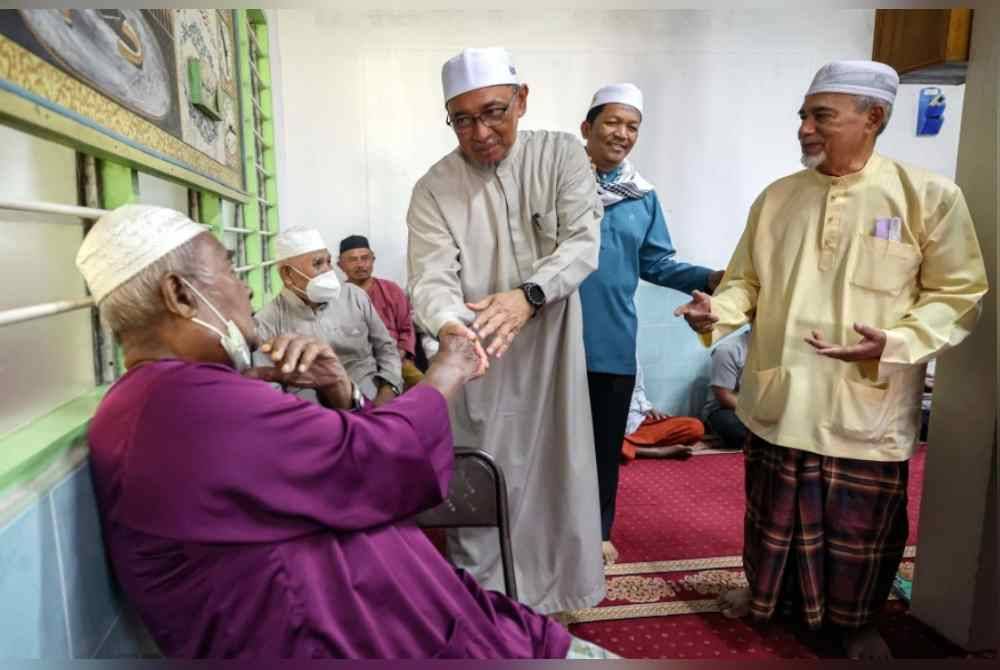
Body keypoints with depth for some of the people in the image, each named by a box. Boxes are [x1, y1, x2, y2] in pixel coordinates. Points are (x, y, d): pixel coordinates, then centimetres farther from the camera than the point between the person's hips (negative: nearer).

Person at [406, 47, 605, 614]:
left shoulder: (562, 154, -3)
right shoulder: (434, 189, -5)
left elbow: (583, 243, -13)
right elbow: (430, 279, -16)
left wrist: (528, 295, -31)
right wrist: (448, 326, -39)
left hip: (551, 349, 1)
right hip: (477, 359, -1)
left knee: (554, 470, 14)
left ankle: (553, 586, 38)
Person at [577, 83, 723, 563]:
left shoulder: (644, 197, 9)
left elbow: (657, 263, 8)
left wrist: (711, 278, -5)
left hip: (613, 341, 4)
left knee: (606, 441, 15)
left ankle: (597, 529, 35)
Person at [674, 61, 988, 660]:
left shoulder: (930, 196, -7)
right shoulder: (777, 197, 4)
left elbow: (958, 294, -5)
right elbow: (746, 280, 7)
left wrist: (893, 343, -22)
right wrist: (718, 312, -15)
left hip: (867, 406, -2)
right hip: (779, 396, 3)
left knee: (863, 525, 15)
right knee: (773, 509, 20)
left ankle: (856, 620, 41)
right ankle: (765, 588, 45)